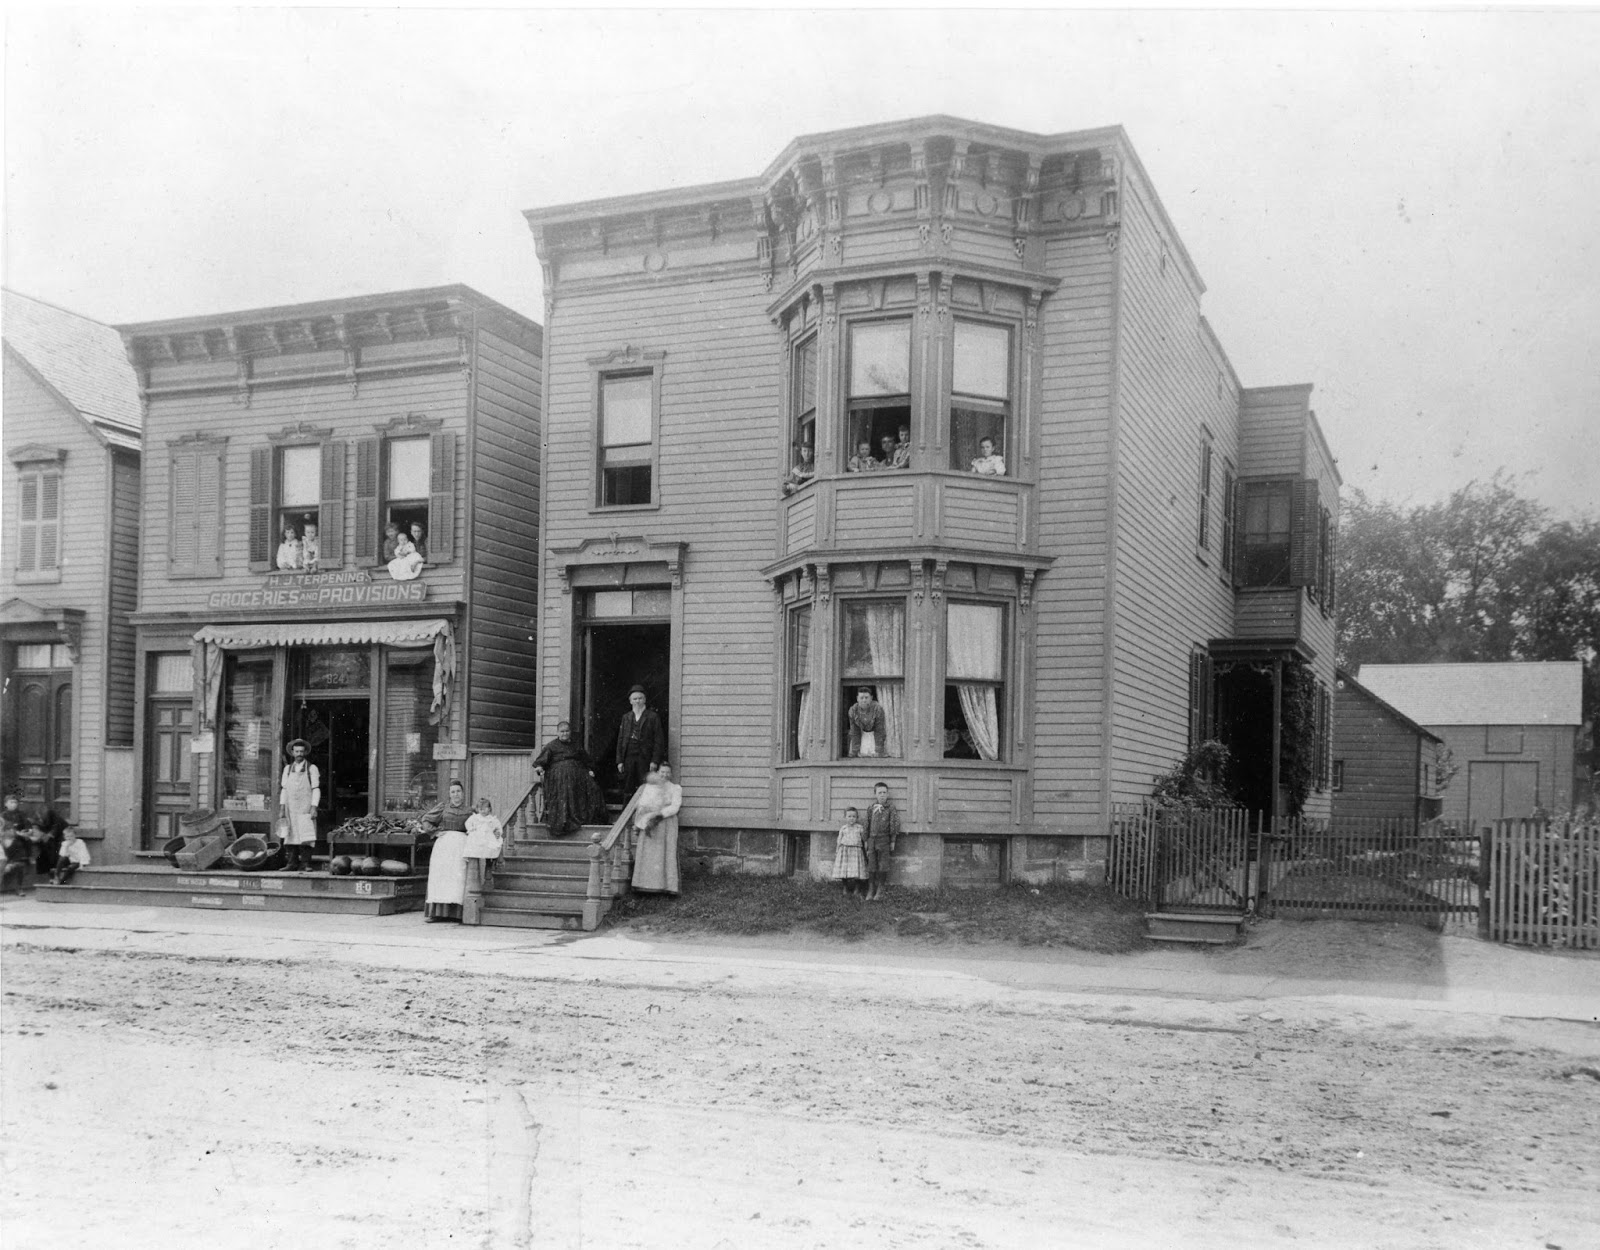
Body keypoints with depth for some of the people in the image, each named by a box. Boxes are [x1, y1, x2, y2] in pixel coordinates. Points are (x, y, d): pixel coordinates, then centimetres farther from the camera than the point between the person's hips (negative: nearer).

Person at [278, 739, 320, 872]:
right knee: (290, 836, 0)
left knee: (305, 836, -9)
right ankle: (291, 863, 3)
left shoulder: (312, 768, 3)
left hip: (305, 808, -3)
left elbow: (316, 790, 0)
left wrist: (314, 808, -9)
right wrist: (282, 808, 8)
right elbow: (284, 789, 15)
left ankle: (305, 864, -8)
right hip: (290, 809, 3)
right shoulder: (287, 768, 14)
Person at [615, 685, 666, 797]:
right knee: (627, 790, 2)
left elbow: (659, 740, -1)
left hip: (645, 759, -3)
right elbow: (620, 739, 14)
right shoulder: (626, 717, 15)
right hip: (628, 757, 3)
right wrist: (619, 760, 5)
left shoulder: (653, 717, 3)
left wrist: (655, 761, -9)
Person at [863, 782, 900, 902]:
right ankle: (871, 890, 7)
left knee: (883, 865, 1)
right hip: (872, 839, 3)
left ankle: (880, 890, 11)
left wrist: (893, 841, -4)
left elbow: (894, 825, -2)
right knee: (871, 865, 2)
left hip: (884, 839, -3)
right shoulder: (871, 809, 9)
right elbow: (867, 825, 14)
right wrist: (866, 841, 12)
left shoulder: (890, 808, -1)